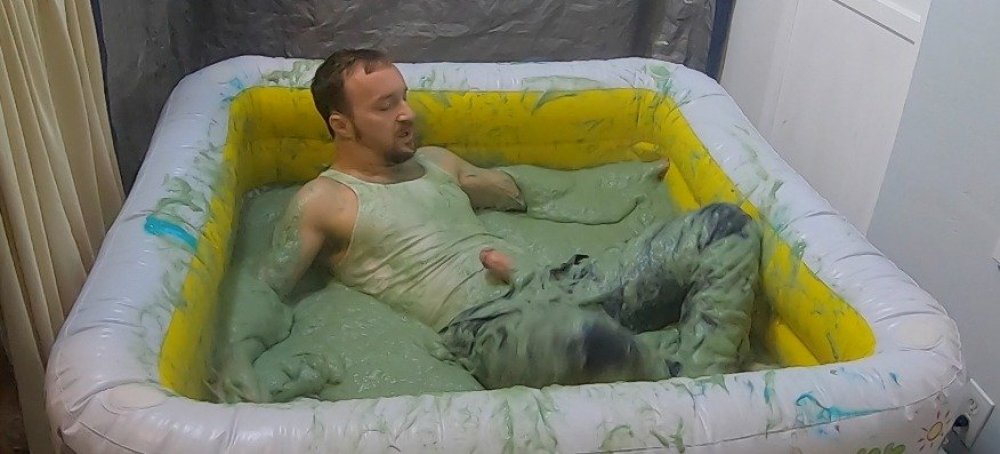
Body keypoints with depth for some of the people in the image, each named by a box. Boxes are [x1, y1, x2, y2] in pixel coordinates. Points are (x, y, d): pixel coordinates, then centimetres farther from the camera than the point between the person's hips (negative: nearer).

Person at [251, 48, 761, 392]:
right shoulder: (322, 201, 6)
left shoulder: (436, 161, 25)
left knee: (727, 224, -5)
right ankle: (688, 371, -12)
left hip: (550, 283, 8)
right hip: (485, 326, -7)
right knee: (587, 339, -45)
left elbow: (526, 193, 33)